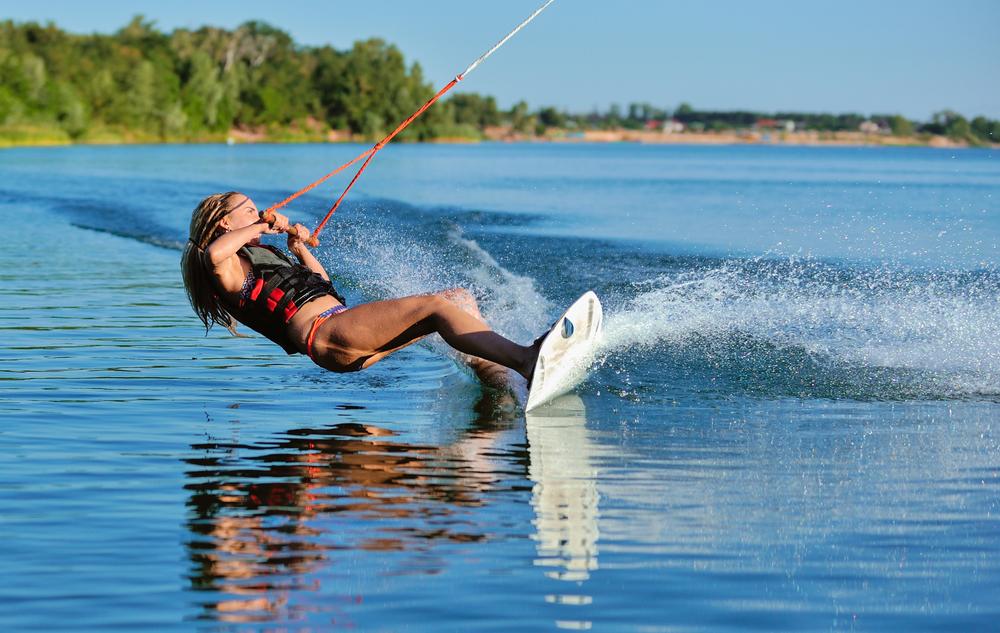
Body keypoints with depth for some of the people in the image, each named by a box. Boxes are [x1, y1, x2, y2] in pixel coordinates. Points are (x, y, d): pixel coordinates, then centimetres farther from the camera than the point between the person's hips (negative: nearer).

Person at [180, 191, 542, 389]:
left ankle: (495, 379, -18)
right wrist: (264, 228, -6)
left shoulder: (265, 258, 32)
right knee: (436, 307, -25)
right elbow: (214, 253, -23)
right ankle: (524, 360, -44)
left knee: (458, 299, 4)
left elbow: (322, 287, 41)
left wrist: (301, 249, 26)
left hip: (353, 347, 10)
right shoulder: (231, 269, 4)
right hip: (324, 332, -10)